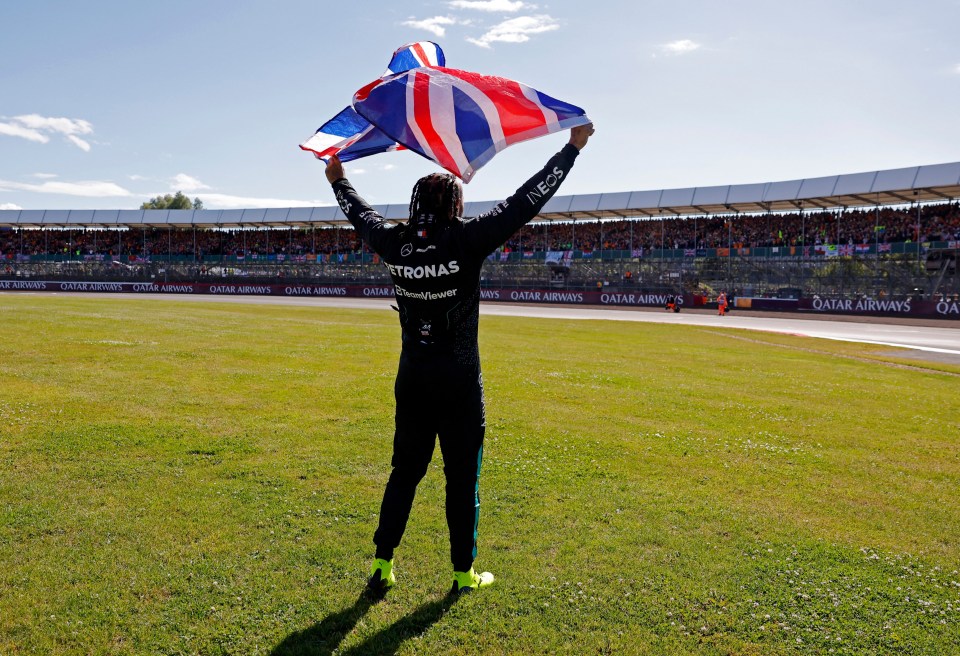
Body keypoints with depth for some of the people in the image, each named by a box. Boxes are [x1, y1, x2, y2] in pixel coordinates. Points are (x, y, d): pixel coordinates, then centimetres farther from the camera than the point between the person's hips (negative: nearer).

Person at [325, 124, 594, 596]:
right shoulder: (467, 239, -14)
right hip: (459, 384, -4)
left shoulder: (395, 243, -1)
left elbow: (361, 215, 20)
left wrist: (338, 180, 39)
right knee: (462, 478, 8)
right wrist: (572, 148, -4)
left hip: (412, 380, 4)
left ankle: (382, 564, 21)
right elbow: (525, 202, -11)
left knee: (404, 471, 16)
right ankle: (464, 574, 20)